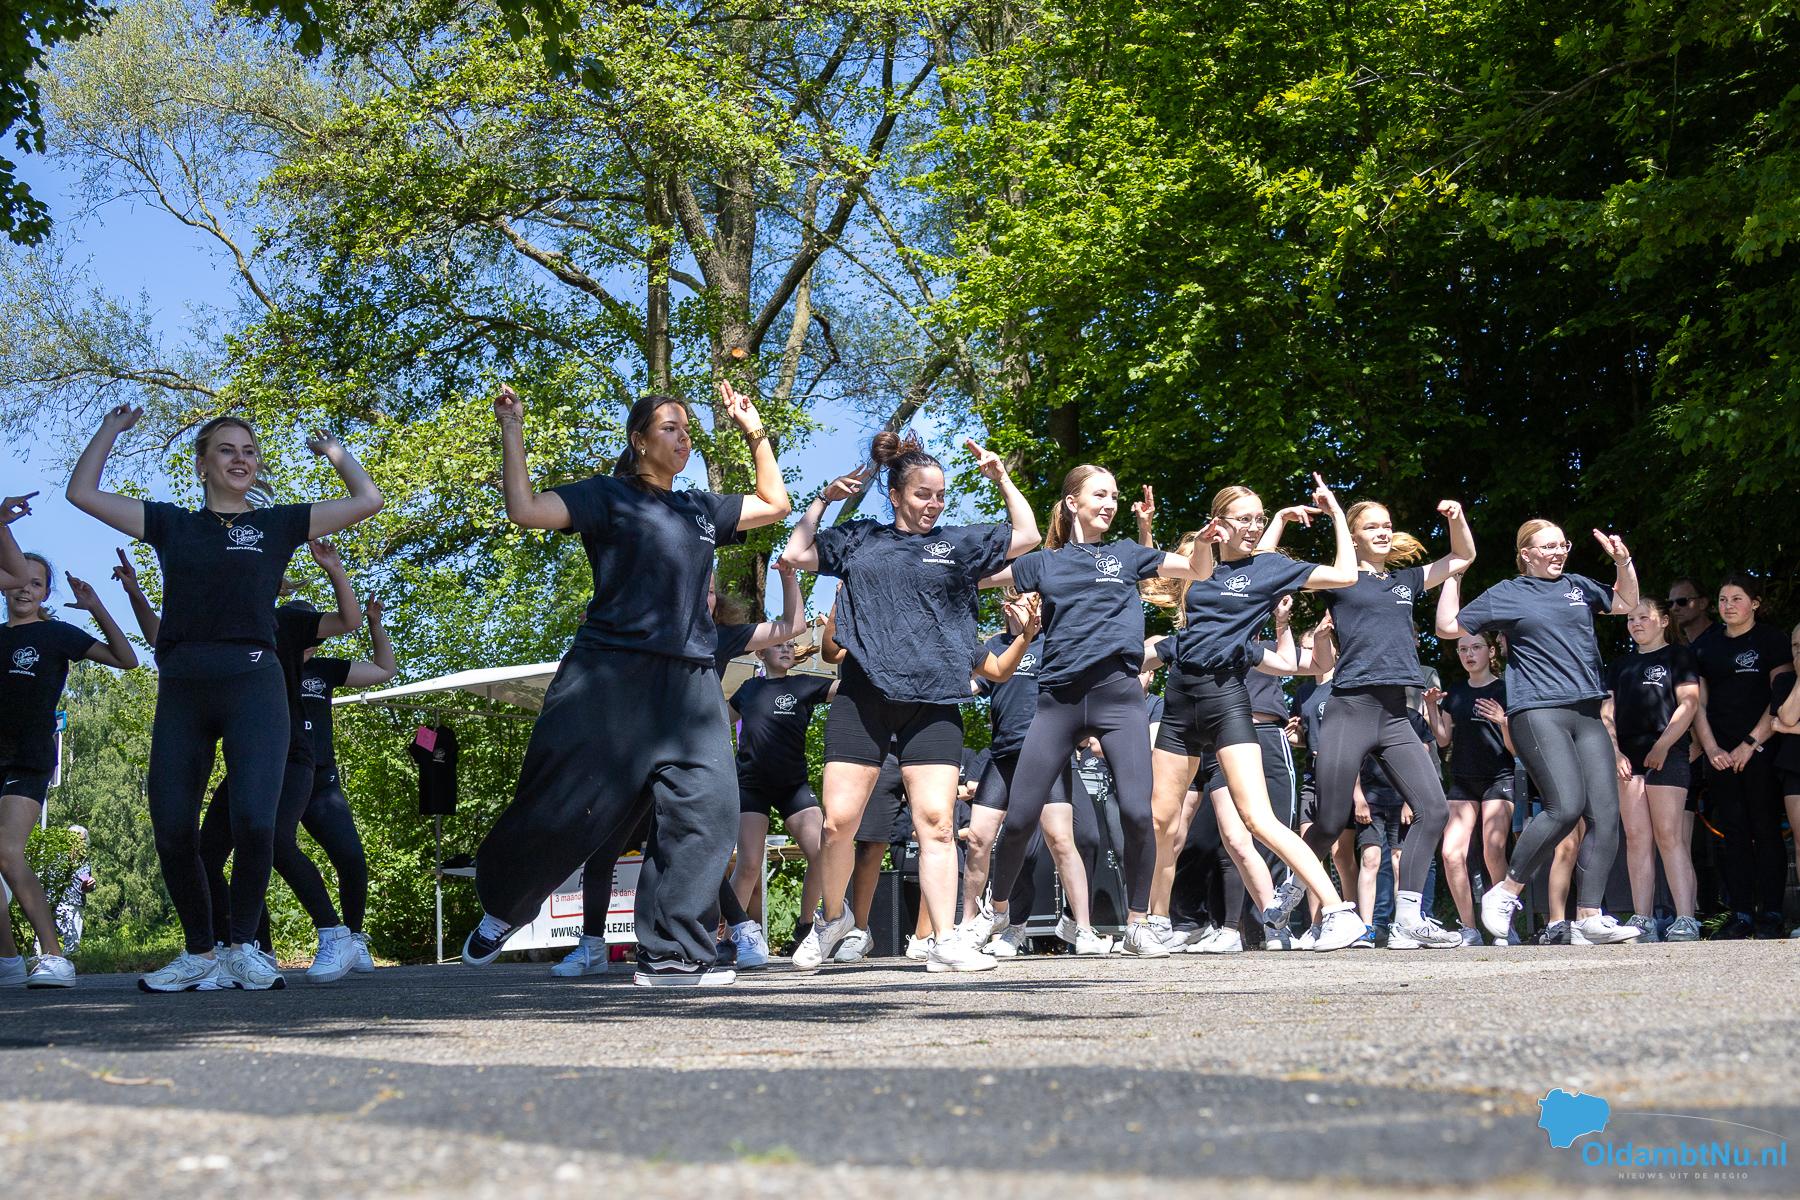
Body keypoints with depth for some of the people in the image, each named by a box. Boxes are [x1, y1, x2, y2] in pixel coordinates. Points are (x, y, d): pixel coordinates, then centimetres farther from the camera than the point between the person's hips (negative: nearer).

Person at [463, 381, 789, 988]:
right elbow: (525, 509, -8)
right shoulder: (608, 496, 5)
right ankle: (502, 908, 25)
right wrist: (512, 431, -7)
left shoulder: (700, 507, 22)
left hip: (689, 683, 5)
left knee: (705, 810, -11)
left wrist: (755, 433, 27)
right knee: (560, 809, -3)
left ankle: (670, 954, -8)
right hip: (610, 673, -5)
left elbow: (774, 505, 33)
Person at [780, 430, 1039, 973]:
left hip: (931, 702, 0)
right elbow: (795, 554, 13)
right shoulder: (859, 539, 14)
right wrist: (824, 498, 11)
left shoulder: (957, 543, 14)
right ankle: (832, 918, 22)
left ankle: (946, 942, -8)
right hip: (862, 697, 0)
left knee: (937, 823, -9)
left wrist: (1001, 478, 11)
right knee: (839, 821, -2)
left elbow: (1026, 536, 15)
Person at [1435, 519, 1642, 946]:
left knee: (1606, 814, -5)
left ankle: (1588, 918, -3)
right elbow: (1448, 627, 8)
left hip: (1587, 714, 6)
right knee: (1567, 806, -22)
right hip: (1537, 713, -6)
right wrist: (1452, 576, 4)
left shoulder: (1579, 587, 18)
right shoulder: (1506, 594, 6)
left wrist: (1623, 562, 15)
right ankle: (1505, 893, -8)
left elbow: (1626, 603, 31)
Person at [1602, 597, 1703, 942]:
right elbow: (1609, 710, 17)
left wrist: (1662, 746, -13)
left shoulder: (1678, 655, 6)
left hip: (1666, 756, -5)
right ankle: (1643, 920, 0)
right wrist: (1615, 751, 1)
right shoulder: (1623, 663, 22)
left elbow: (1689, 702, -4)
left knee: (1668, 835, -12)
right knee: (1636, 838, 0)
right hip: (1628, 758, 5)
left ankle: (1686, 920, -15)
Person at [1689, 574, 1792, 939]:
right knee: (1734, 833, 3)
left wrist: (1751, 744, -11)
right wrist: (1711, 748, -2)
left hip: (1762, 749, -4)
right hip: (1721, 753, 4)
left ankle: (1770, 913, -2)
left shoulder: (1771, 640, 1)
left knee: (1766, 830, -4)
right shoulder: (1705, 644, 12)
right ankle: (1741, 914, 3)